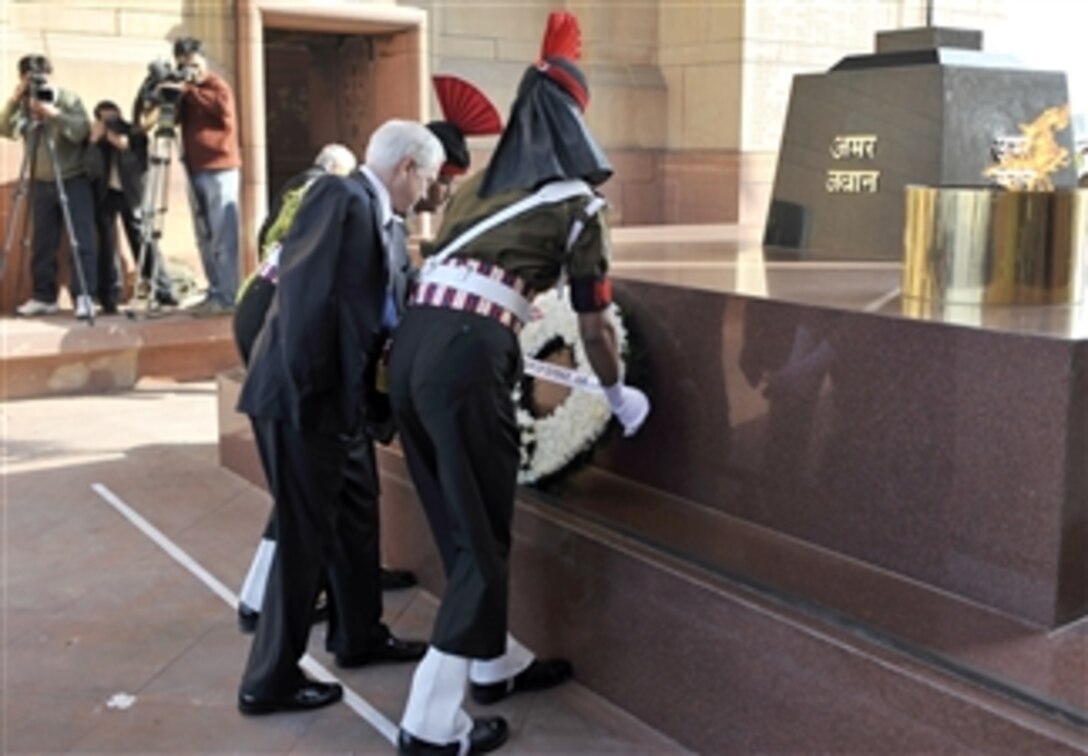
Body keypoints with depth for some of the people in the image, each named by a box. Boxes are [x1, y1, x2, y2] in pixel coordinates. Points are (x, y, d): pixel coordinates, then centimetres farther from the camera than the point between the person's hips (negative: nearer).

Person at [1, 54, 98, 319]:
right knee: (42, 243, 6)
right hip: (41, 183, 4)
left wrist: (55, 114, -31)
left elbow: (81, 132, -19)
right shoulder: (23, 105, 4)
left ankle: (83, 296, -11)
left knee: (81, 241, -10)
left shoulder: (69, 99, -5)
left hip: (74, 180, -4)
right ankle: (43, 297, 12)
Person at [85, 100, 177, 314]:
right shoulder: (95, 140, -1)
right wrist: (94, 141, -22)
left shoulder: (134, 134, -2)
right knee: (106, 245, -4)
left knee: (145, 243, -2)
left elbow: (142, 165, -11)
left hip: (132, 194, 0)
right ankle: (109, 300, 1)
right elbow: (90, 170, -14)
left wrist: (124, 147, -23)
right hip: (105, 195, 0)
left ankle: (164, 292, 6)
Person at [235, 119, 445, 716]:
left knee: (356, 514, 20)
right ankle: (270, 679, 13)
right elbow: (303, 288, -23)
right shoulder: (342, 196, -14)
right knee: (306, 534, -1)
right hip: (302, 396, -10)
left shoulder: (378, 216, 14)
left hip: (341, 396, 10)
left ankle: (359, 635, 38)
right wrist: (305, 388, -24)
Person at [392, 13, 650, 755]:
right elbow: (594, 326, 11)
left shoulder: (478, 183, 23)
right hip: (469, 354, -7)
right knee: (483, 537, 5)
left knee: (458, 523, 19)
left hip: (413, 340, 7)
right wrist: (621, 397, 27)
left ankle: (495, 662, 37)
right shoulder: (577, 202, 7)